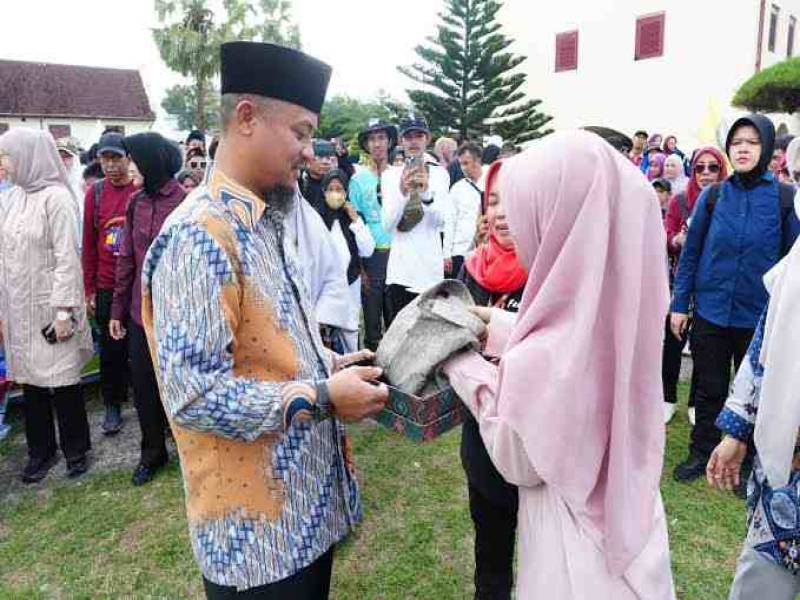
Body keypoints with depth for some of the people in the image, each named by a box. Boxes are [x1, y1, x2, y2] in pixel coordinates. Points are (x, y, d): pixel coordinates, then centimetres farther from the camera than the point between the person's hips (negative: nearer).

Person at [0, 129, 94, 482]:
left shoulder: (56, 198, -11)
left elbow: (67, 259, -14)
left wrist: (64, 310, -17)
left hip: (49, 307, -6)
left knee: (63, 381, 4)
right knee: (29, 379, 12)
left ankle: (75, 450, 21)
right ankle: (41, 450, 26)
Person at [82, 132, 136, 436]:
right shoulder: (95, 193, 1)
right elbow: (88, 244, 5)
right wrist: (89, 290, 4)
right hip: (107, 287, 2)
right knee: (111, 348, 12)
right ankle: (113, 404, 27)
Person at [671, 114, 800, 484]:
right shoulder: (712, 196, -1)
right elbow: (691, 252, 2)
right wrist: (679, 305, 0)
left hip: (759, 317, -1)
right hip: (710, 312, 1)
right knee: (709, 389, 13)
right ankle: (702, 452, 31)